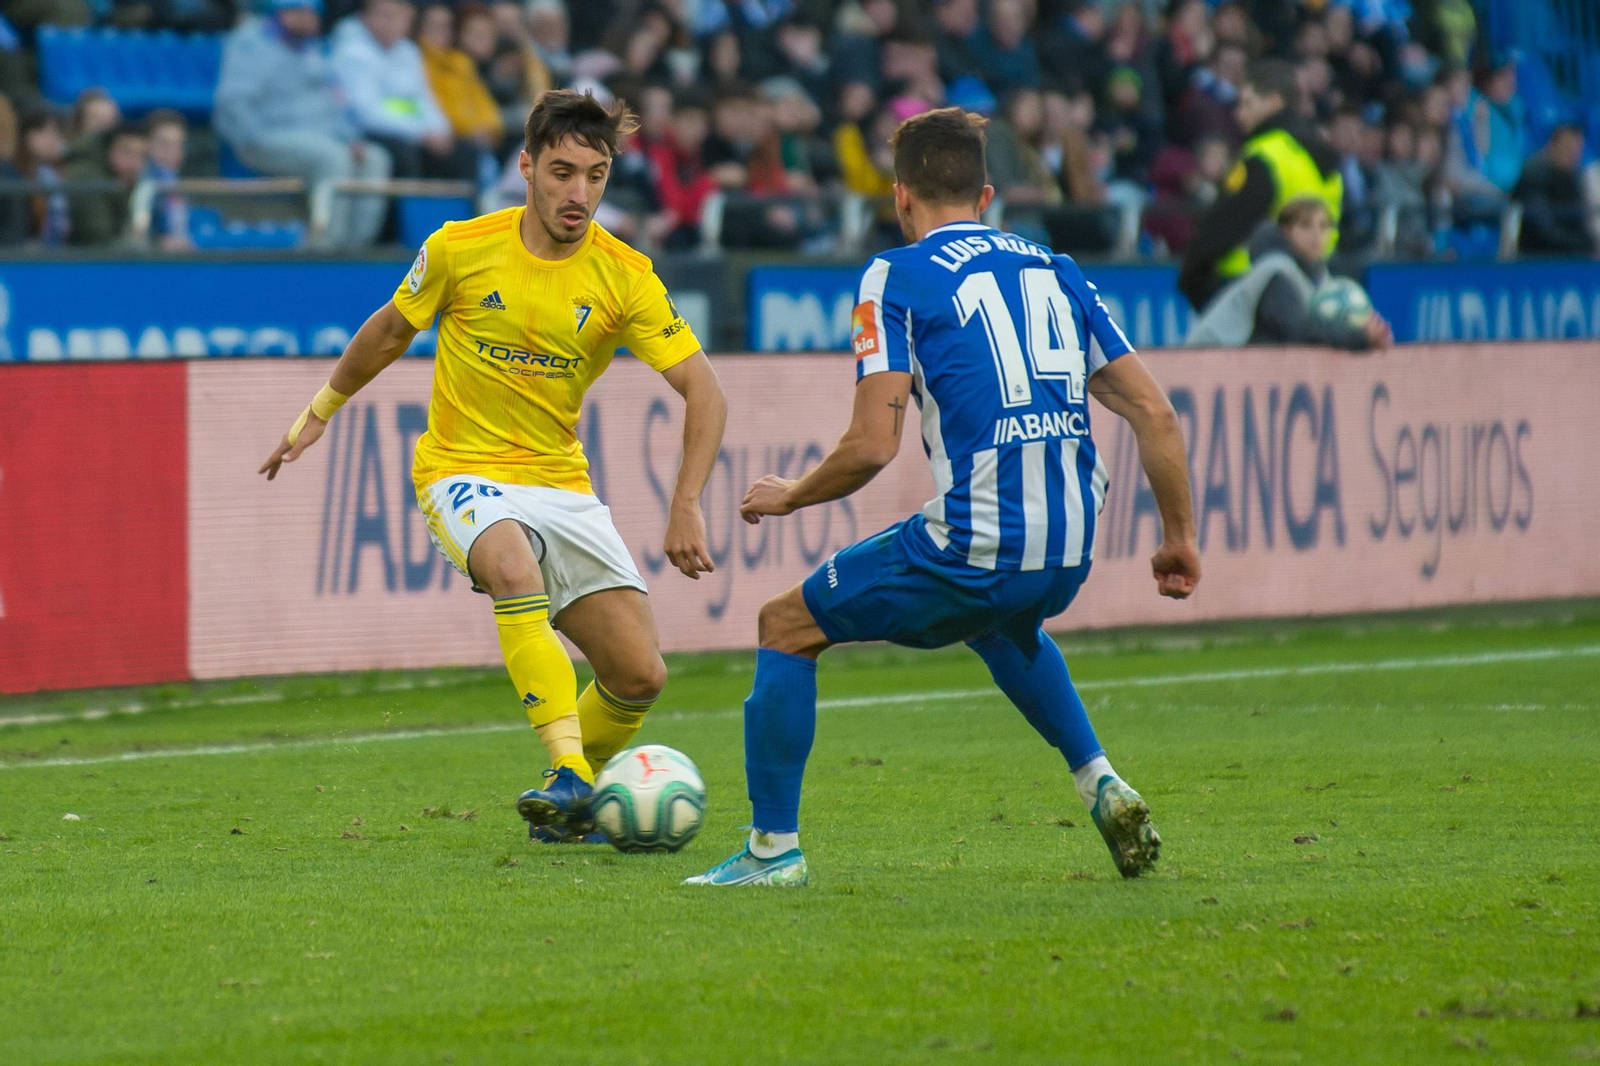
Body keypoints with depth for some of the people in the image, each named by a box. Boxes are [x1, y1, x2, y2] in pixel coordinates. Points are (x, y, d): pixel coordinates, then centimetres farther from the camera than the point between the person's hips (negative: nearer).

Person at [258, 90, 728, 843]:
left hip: (562, 483, 3)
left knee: (640, 675, -6)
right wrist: (318, 415, 22)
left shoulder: (624, 277, -8)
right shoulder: (460, 250, -9)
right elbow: (391, 330, 11)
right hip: (463, 471, -3)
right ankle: (567, 776, -42)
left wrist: (686, 506, -22)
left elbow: (703, 392, -9)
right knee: (514, 567, -38)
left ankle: (574, 803, 22)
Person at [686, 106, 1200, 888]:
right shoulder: (1056, 270, 16)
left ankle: (774, 847, 12)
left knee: (786, 625, 15)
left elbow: (873, 444, -8)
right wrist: (1179, 537, 22)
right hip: (1069, 556, 6)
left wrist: (789, 498, 9)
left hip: (971, 547, -6)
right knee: (1000, 617, 41)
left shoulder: (896, 277, 0)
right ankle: (1101, 786, 27)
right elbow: (1155, 415, 12)